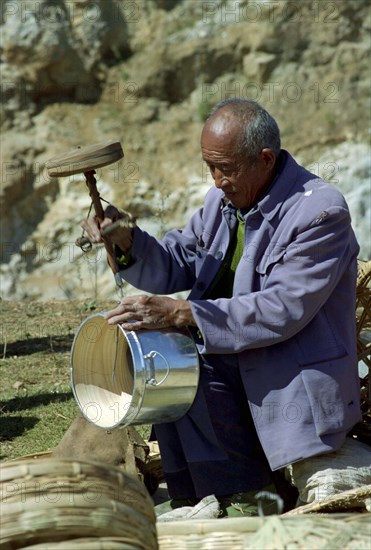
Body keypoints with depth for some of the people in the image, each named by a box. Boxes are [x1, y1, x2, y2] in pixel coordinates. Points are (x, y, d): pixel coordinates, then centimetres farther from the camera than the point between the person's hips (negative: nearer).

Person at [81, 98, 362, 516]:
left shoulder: (322, 212, -18)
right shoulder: (223, 199, 7)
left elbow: (283, 309, -27)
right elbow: (173, 269, 9)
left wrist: (182, 314, -33)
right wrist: (127, 240, -14)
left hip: (293, 383, -6)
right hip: (223, 364, 6)